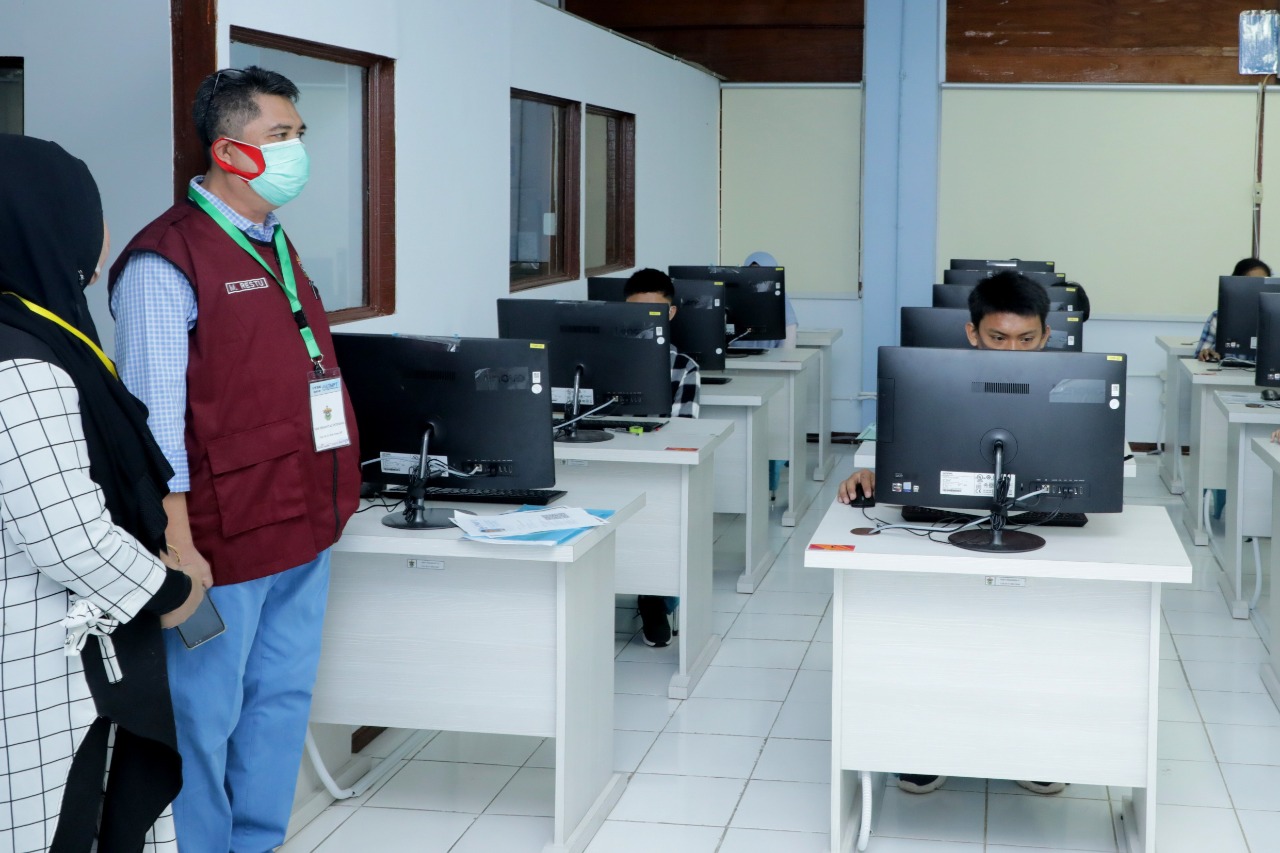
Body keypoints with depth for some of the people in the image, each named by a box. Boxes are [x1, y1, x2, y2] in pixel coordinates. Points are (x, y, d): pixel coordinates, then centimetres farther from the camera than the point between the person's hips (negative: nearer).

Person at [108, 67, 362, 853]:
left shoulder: (276, 246, 14)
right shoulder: (166, 260, -13)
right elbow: (155, 419, -17)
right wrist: (178, 549, -21)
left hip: (304, 532, 9)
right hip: (226, 542, -8)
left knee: (282, 700, 16)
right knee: (205, 717, 3)